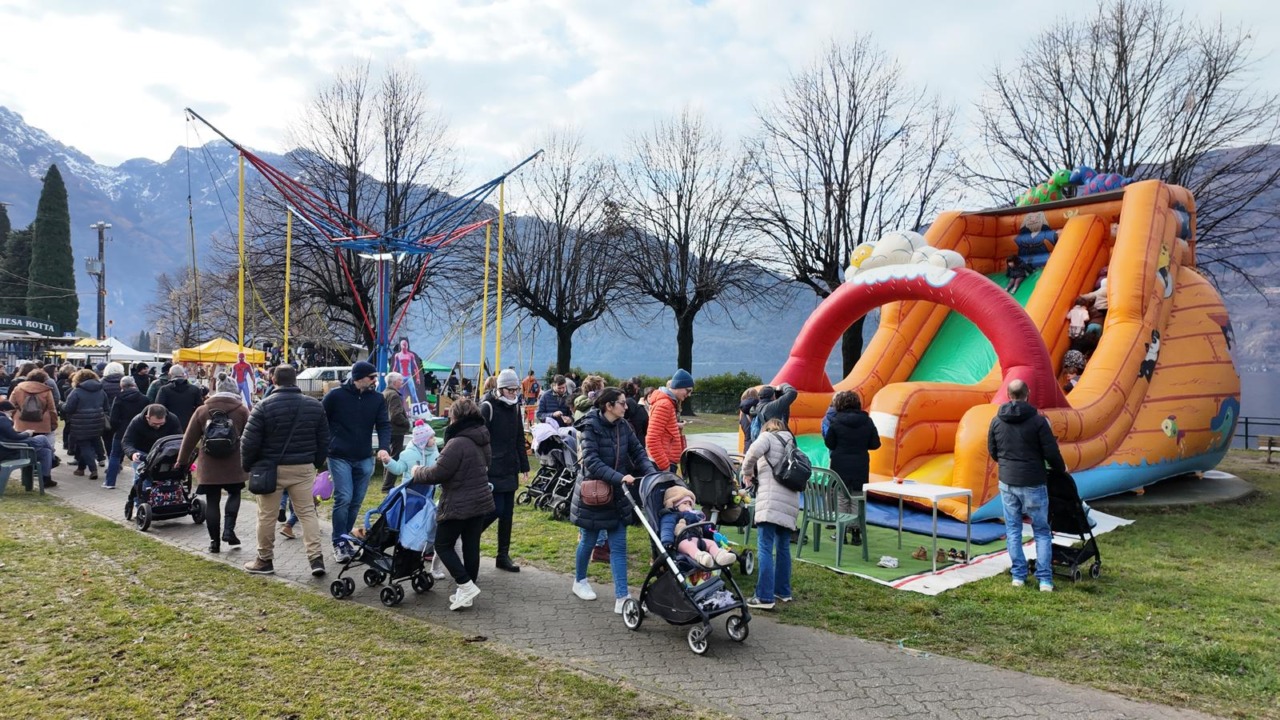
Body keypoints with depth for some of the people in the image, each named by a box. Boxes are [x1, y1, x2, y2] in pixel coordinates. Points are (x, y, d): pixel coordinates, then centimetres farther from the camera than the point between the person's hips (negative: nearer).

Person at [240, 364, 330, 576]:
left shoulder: (264, 406, -9)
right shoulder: (315, 405, 2)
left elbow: (249, 441, -9)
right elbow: (324, 440, 8)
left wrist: (247, 465, 6)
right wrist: (317, 463, 20)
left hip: (271, 468, -3)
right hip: (303, 468, 3)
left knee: (267, 515, 9)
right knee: (307, 512, 8)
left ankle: (264, 560, 20)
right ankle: (316, 558, 0)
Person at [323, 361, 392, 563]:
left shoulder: (377, 398, 2)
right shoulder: (336, 395, -7)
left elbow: (384, 425, -3)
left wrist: (384, 447, -20)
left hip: (364, 459, 4)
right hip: (339, 458, -4)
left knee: (356, 501, 8)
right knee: (343, 498, -12)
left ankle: (345, 539, 23)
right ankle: (339, 543, -1)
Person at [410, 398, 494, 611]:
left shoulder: (457, 443, -20)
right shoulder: (483, 441, 9)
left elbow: (437, 473, -19)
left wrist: (418, 473, 1)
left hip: (458, 505, -8)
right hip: (481, 501, 8)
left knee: (443, 545, 6)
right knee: (471, 546, 11)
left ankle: (466, 585, -3)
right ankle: (466, 593, 18)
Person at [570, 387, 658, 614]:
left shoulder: (623, 427, -1)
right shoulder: (590, 428, -18)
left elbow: (638, 452, 0)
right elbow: (592, 462, -27)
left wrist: (652, 473, -17)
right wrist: (620, 478, -36)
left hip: (618, 495, 5)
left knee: (619, 546, 2)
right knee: (588, 541, 13)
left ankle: (621, 597, 4)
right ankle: (579, 581, 38)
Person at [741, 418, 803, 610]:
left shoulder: (768, 437, 8)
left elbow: (754, 451, -15)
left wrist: (747, 472, 1)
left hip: (771, 501, -7)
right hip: (790, 502, 7)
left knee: (765, 548, -9)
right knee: (783, 548, 16)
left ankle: (764, 597, -12)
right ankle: (783, 592, 24)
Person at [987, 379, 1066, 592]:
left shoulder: (997, 420, 0)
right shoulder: (1038, 420, -12)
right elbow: (1051, 452, -10)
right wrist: (1061, 469, 10)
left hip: (1007, 482, 3)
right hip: (1033, 483, -3)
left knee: (1012, 530, 12)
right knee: (1042, 531, 8)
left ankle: (1018, 575, 14)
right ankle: (1045, 579, 6)